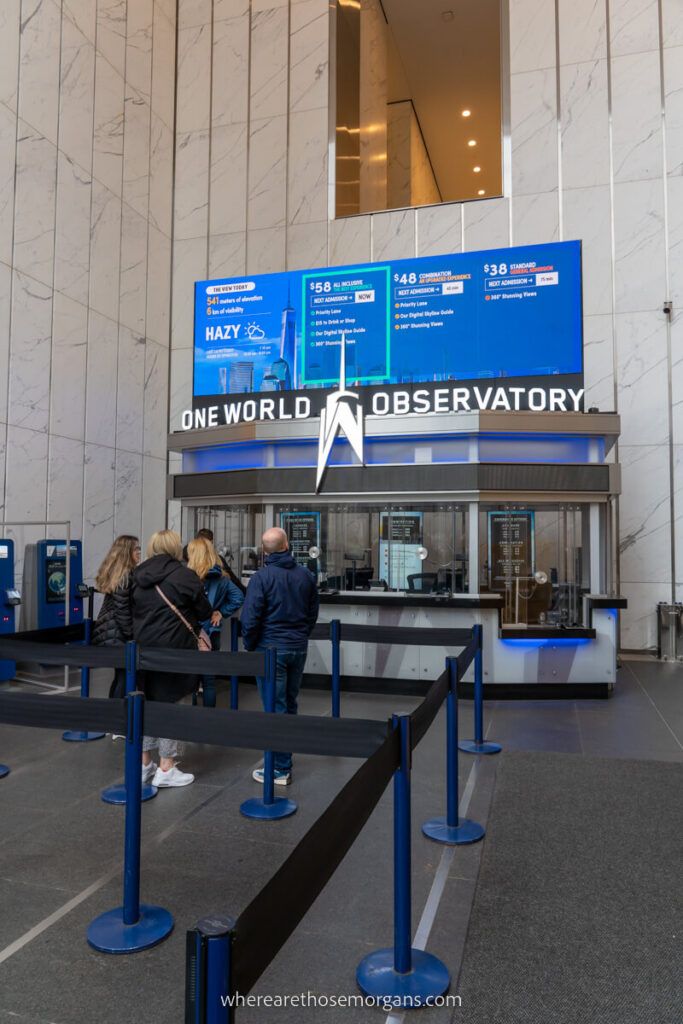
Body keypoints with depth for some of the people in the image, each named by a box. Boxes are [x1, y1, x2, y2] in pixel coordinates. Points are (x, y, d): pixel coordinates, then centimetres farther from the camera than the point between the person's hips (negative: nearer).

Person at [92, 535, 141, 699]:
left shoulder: (115, 573, 13)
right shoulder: (125, 576, -16)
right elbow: (123, 609, -17)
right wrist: (131, 635, -10)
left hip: (109, 632, 10)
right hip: (116, 635, -10)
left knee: (121, 674, 15)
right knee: (126, 675, -6)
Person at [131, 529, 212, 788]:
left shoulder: (139, 577, 6)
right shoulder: (184, 575, -10)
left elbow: (134, 611, 14)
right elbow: (205, 612, -4)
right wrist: (186, 613, 16)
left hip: (143, 646, 6)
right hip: (173, 647, -5)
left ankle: (144, 764, 24)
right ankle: (166, 769, 9)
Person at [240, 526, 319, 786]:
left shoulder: (261, 577, -15)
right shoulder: (306, 575, 2)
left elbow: (250, 618, -15)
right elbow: (313, 613, 10)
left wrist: (249, 645, 1)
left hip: (271, 649, -5)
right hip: (299, 648, 5)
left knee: (275, 709, 1)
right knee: (290, 705, 18)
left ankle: (281, 769, 7)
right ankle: (284, 758, 30)